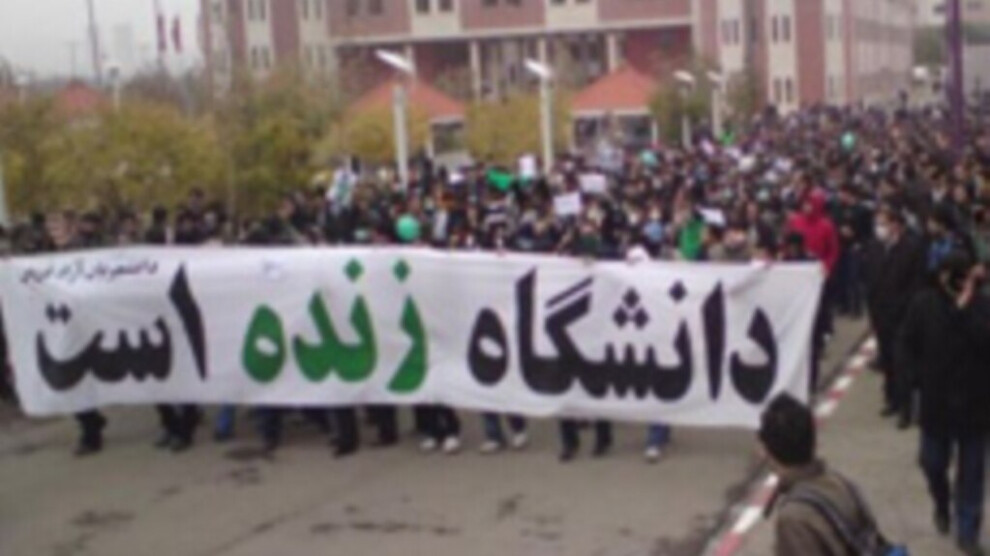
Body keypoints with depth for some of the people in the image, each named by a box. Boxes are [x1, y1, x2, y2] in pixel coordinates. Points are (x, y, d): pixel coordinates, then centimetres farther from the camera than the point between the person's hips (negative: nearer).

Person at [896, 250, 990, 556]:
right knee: (933, 463, 15)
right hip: (936, 401, 2)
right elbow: (905, 347, 0)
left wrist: (965, 308, -29)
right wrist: (921, 377, -8)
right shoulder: (924, 303, -7)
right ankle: (941, 506, 45)